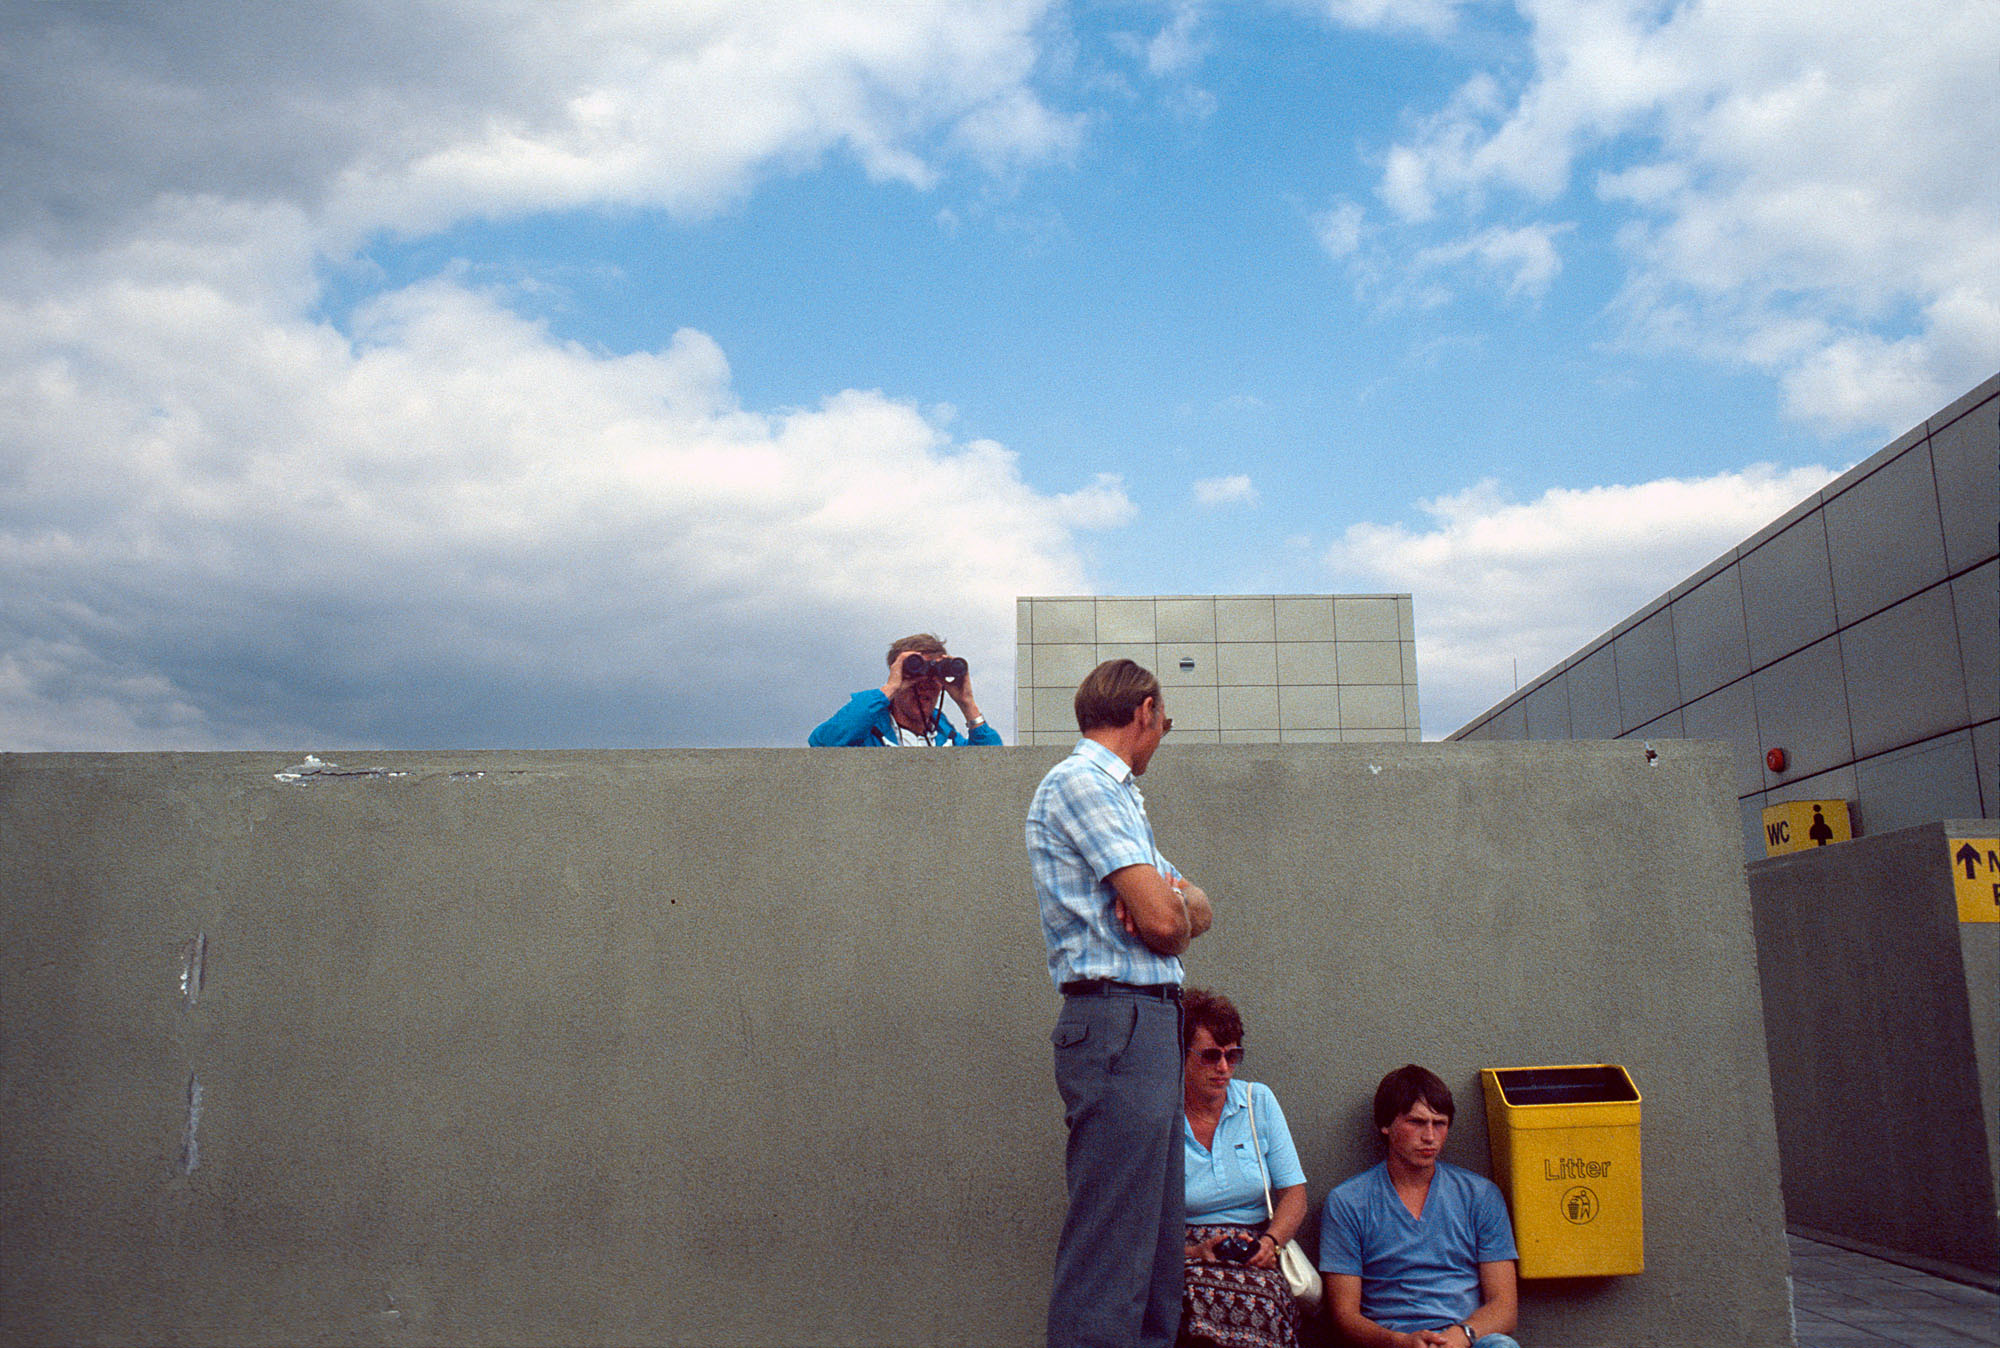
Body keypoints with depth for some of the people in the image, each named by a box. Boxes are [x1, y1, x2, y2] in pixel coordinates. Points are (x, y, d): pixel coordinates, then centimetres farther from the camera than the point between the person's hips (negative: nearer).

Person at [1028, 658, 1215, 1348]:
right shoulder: (1082, 780, -8)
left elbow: (1199, 907, 18)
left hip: (1150, 1026, 10)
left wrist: (1171, 899, -5)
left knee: (1157, 1251, 13)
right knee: (1110, 1261, -10)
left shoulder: (1114, 793, 24)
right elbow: (1162, 921, -16)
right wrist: (1175, 907, 8)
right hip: (1121, 1023, -10)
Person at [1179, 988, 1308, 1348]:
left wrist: (1270, 1241, -12)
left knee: (1262, 1301, -36)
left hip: (1255, 1260, 2)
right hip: (1184, 1262, -2)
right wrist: (1193, 1252, -19)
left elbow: (1294, 1192, 8)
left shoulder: (1259, 1102, 9)